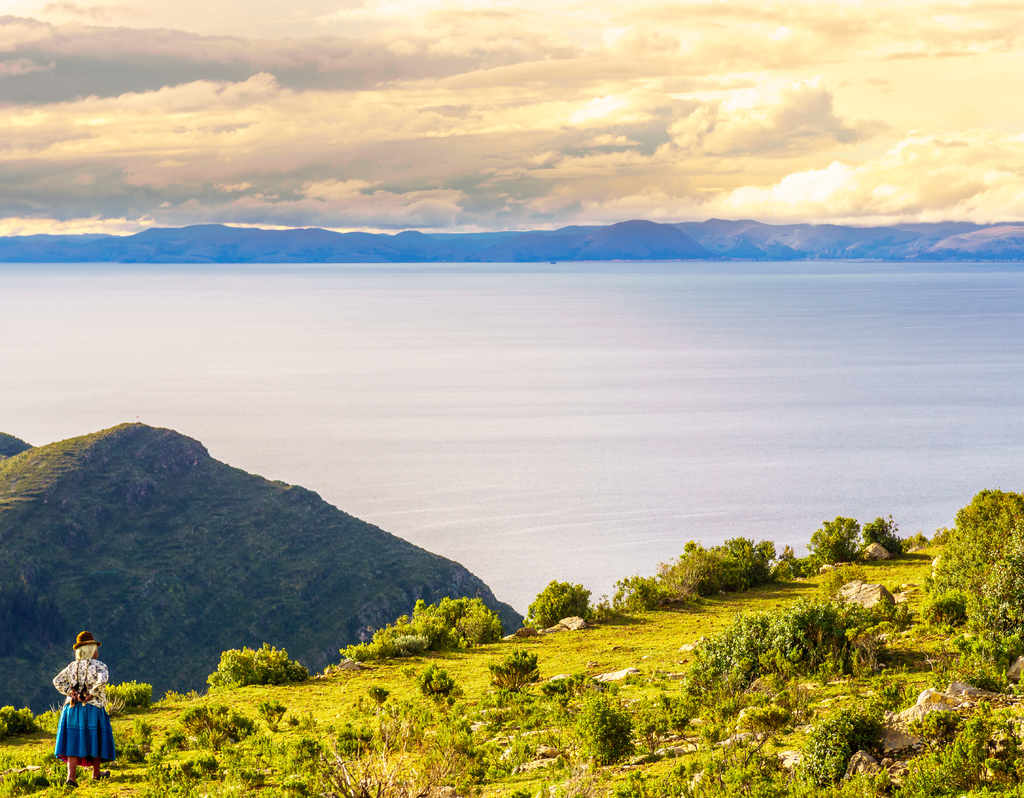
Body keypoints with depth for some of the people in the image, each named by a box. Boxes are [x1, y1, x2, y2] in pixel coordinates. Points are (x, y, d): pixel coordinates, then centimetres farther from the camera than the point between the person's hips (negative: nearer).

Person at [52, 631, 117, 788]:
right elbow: (102, 681, -25)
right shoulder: (99, 666, -6)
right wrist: (91, 695, -14)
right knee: (95, 740, 13)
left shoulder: (73, 666, 9)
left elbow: (57, 681, 6)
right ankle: (96, 773, 28)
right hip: (93, 709, -4)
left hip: (72, 709, 4)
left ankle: (71, 776, -9)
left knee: (73, 742, 2)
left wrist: (70, 692, 1)